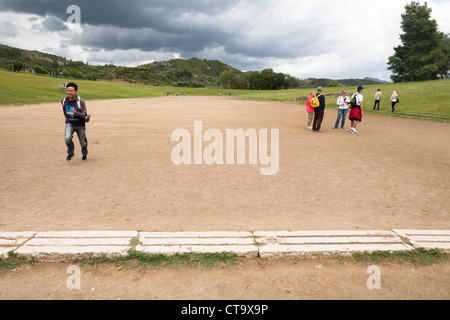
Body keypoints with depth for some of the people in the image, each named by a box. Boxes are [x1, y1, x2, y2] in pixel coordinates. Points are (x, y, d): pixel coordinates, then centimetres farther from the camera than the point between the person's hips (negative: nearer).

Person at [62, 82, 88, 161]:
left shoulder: (81, 102, -19)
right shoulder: (64, 101, -6)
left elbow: (84, 115, -24)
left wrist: (75, 113, -41)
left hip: (80, 125, -2)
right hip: (69, 124, 2)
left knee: (83, 142, 10)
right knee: (68, 138, -22)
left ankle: (84, 154, 41)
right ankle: (70, 153, 4)